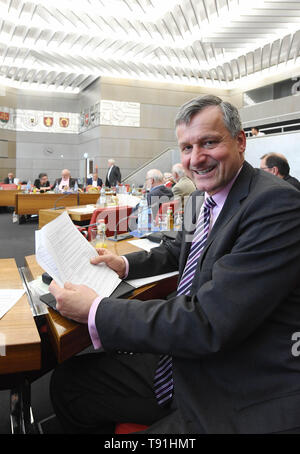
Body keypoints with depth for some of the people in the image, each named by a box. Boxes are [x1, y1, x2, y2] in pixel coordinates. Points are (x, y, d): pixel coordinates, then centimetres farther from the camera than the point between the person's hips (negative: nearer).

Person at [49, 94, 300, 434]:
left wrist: (95, 311, -20)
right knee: (67, 380, 7)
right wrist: (125, 264, 6)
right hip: (181, 367, 8)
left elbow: (208, 324, -28)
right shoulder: (202, 198, 6)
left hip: (243, 403, -8)